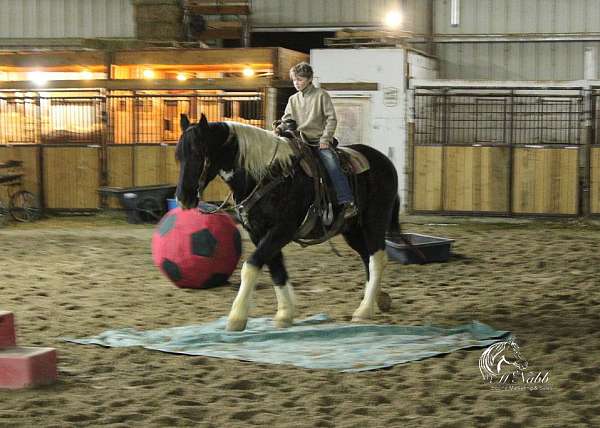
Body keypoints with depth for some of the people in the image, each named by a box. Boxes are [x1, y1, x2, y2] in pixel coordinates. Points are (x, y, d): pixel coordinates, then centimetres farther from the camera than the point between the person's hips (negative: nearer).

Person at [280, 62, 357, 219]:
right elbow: (286, 119, 17)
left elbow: (331, 118, -1)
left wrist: (325, 139, -11)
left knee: (332, 164, -25)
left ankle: (347, 203, -28)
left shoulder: (321, 95, 2)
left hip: (320, 140, -5)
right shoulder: (293, 100, 15)